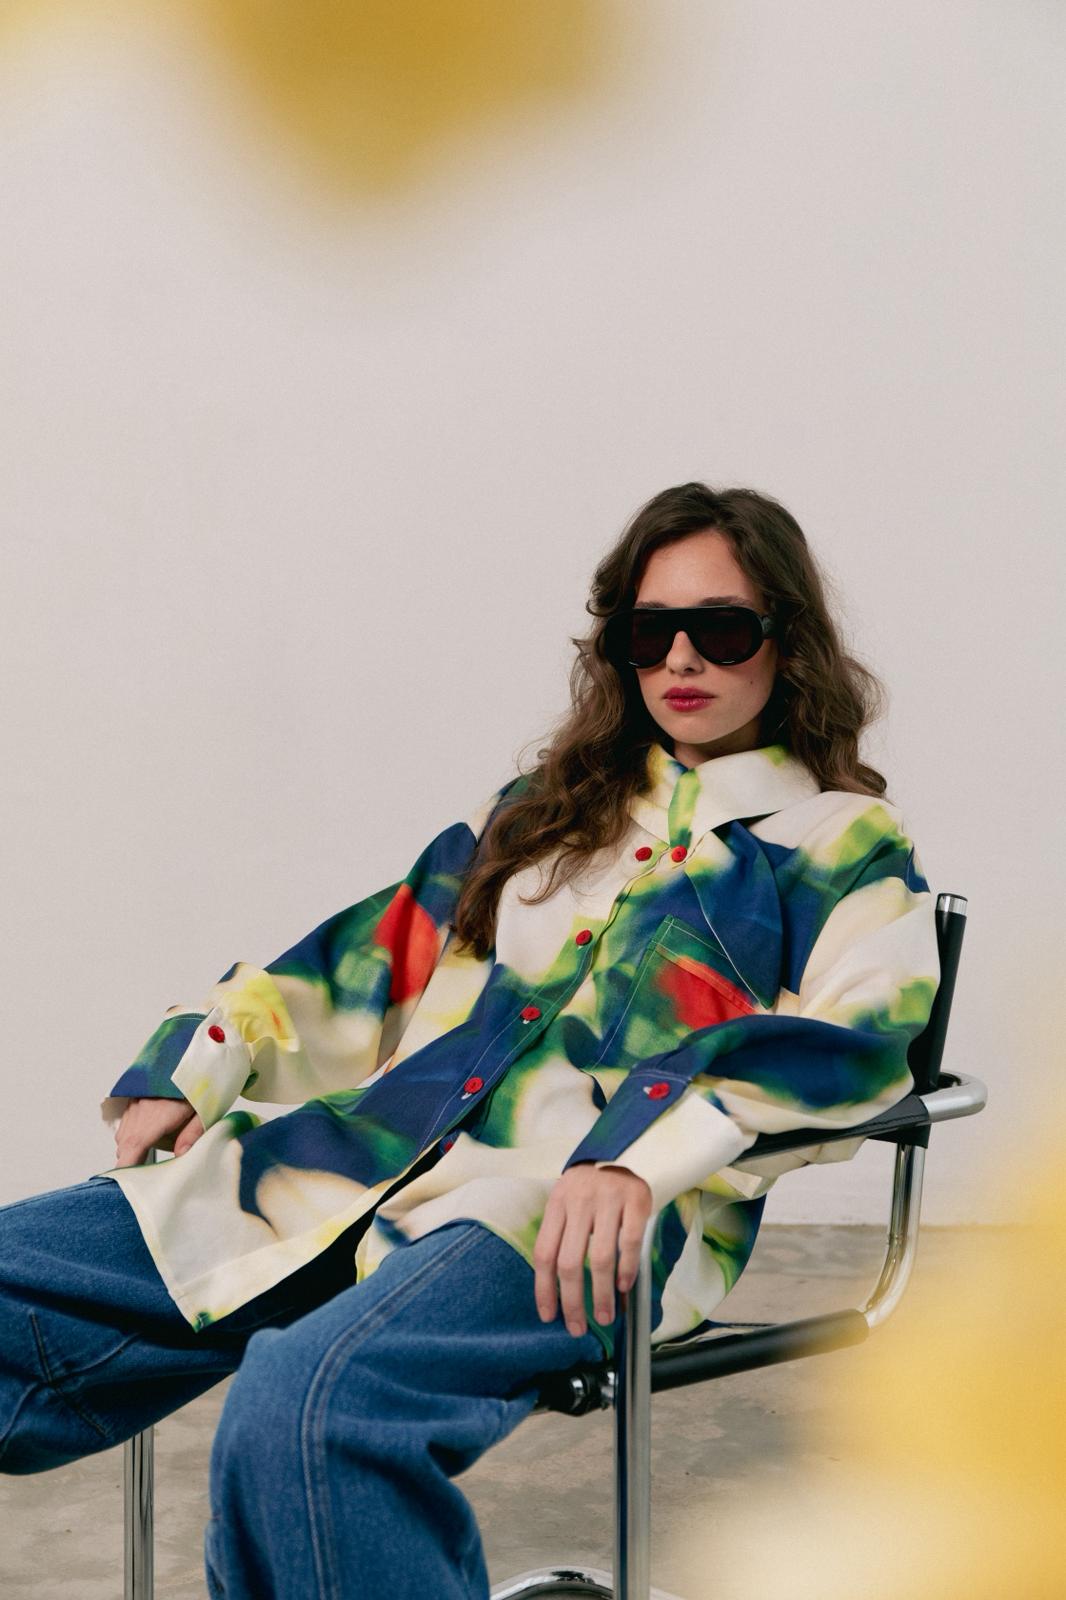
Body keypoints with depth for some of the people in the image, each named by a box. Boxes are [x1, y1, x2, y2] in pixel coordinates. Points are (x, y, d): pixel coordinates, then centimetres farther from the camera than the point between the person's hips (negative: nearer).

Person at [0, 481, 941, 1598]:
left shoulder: (845, 842, 11)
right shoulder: (544, 810, 28)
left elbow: (854, 1040, -7)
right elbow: (381, 954, 28)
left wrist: (640, 1157, -24)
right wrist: (193, 1066, 12)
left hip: (602, 1213, -6)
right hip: (375, 1159, 6)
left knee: (307, 1404, -37)